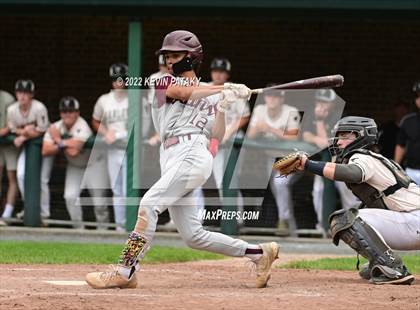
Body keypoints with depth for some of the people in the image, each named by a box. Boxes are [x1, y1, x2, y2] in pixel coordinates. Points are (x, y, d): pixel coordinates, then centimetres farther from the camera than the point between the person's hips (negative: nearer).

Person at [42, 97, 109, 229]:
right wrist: (63, 145, -31)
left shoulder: (82, 127, -29)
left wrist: (58, 141, -27)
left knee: (98, 197, -9)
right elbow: (45, 151, -19)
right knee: (70, 196, -6)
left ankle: (103, 227, 9)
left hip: (94, 163, -5)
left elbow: (74, 151, -40)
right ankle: (78, 227, 9)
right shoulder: (55, 128, -10)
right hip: (74, 167, 6)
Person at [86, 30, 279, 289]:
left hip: (193, 155, -5)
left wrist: (222, 108, -10)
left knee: (149, 203, -24)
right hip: (171, 159, 5)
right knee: (193, 236, 2)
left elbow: (218, 136, 7)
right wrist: (225, 89, -12)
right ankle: (259, 253, 15)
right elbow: (183, 92, -5)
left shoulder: (210, 95, 14)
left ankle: (125, 271, -27)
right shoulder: (165, 82, 18)